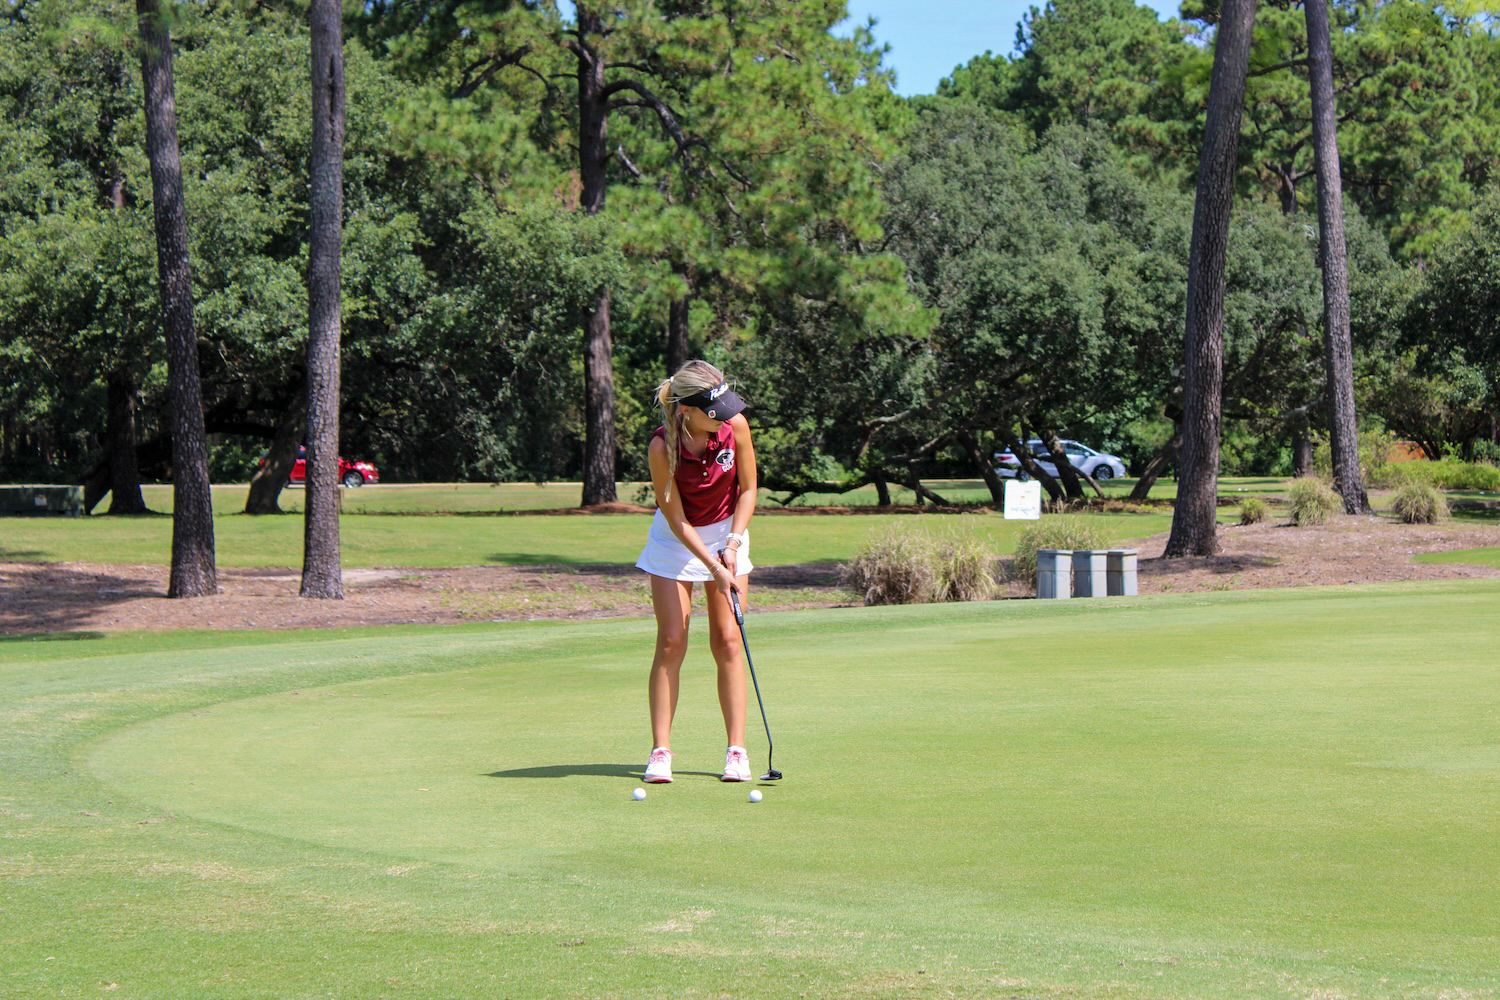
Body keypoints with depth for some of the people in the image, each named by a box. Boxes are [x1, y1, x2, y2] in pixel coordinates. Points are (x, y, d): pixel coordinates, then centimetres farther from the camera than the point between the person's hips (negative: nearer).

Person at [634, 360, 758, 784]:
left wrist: (733, 544, -12)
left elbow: (748, 490, -4)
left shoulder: (735, 425, -18)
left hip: (727, 532, 2)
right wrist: (713, 568, -21)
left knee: (727, 641, -3)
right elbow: (677, 520, -18)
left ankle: (736, 750, -1)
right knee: (671, 642, -8)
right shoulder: (662, 447, -25)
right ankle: (660, 751, -4)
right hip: (677, 539, -2)